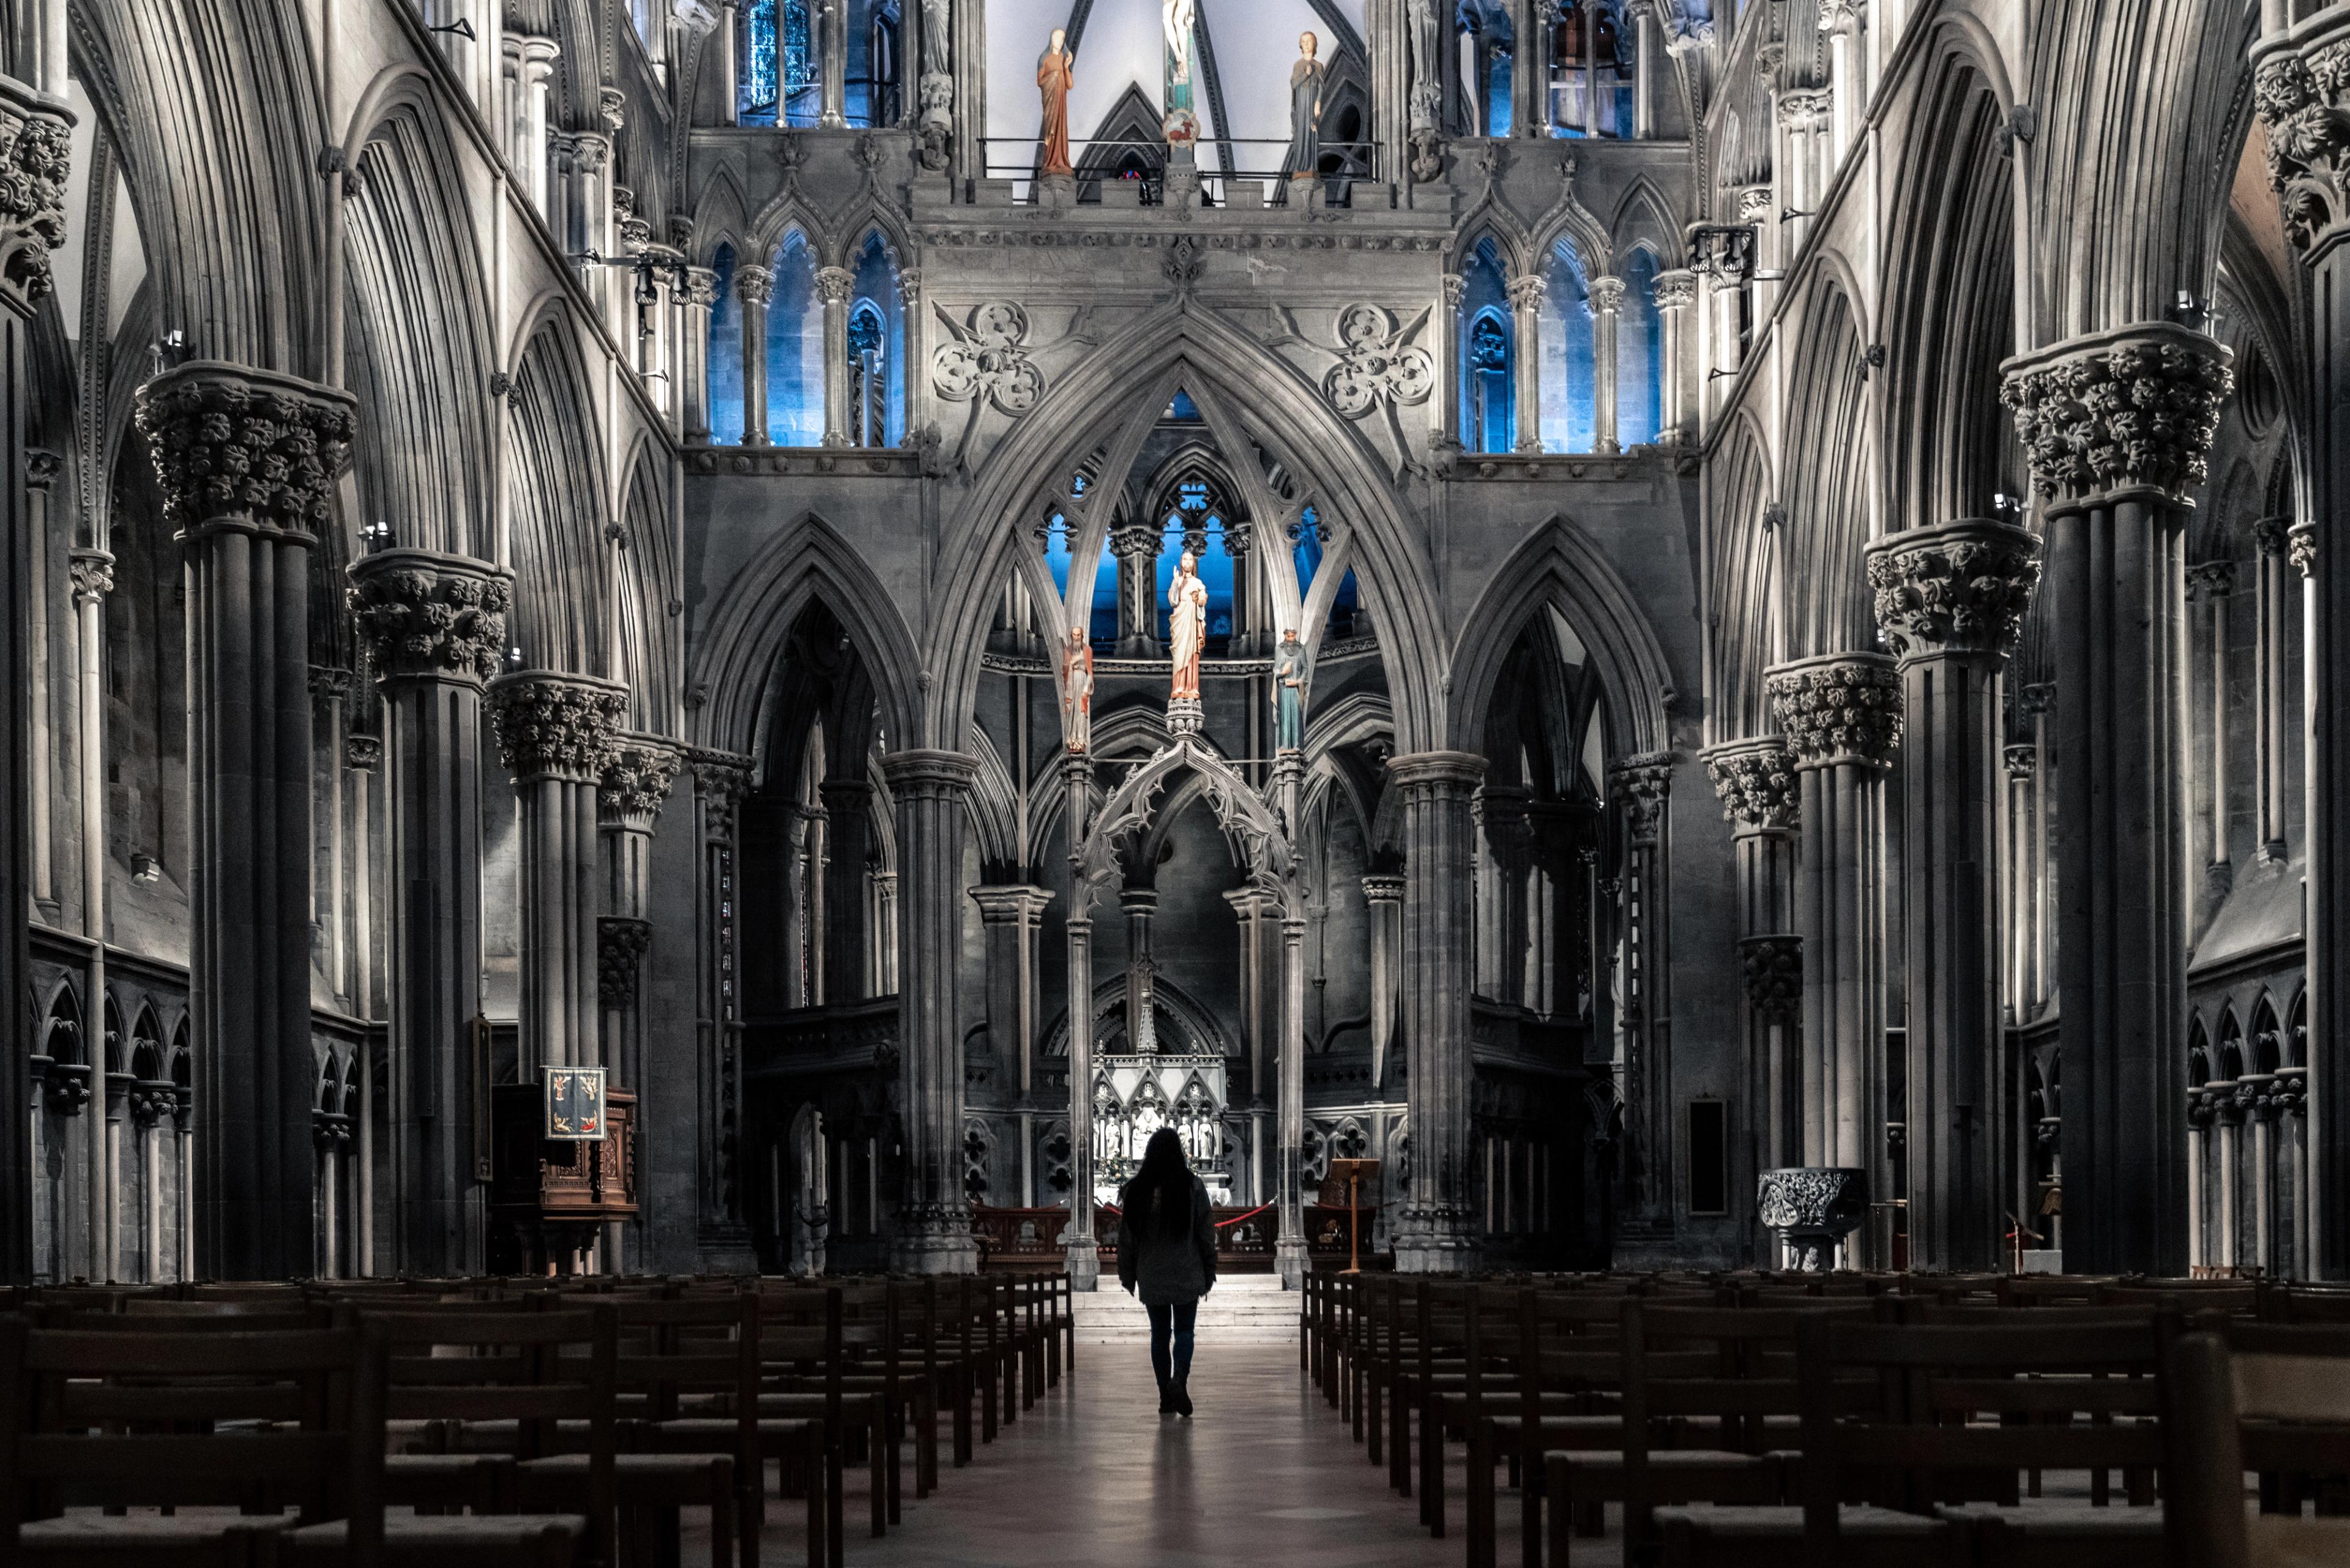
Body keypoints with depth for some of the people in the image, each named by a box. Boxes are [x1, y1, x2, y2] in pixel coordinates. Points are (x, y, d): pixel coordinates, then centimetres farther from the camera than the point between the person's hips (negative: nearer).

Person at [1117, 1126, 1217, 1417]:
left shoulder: (1135, 1191, -5)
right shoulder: (1193, 1187, -8)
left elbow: (1126, 1239, 0)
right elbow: (1206, 1234, -3)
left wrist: (1127, 1277, 11)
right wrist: (1209, 1273, 7)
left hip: (1151, 1278, 1)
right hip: (1187, 1276, -1)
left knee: (1160, 1333, 11)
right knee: (1184, 1331, 7)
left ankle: (1166, 1398, 11)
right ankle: (1179, 1379, -18)